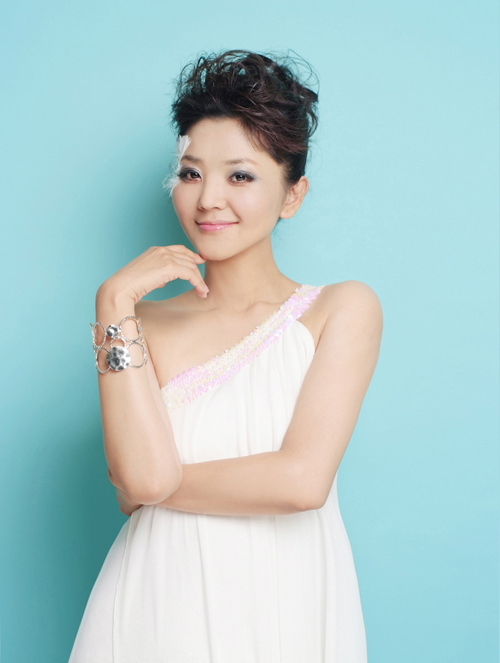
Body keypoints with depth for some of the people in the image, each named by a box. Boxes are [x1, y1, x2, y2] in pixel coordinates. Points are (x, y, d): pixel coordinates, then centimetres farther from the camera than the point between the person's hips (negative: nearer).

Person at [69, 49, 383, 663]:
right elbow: (142, 478, -13)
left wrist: (161, 479, -8)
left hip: (286, 613, -1)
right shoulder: (142, 322, 2)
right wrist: (116, 305, -12)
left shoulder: (343, 309, -3)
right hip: (158, 610, 1)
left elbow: (302, 479, -15)